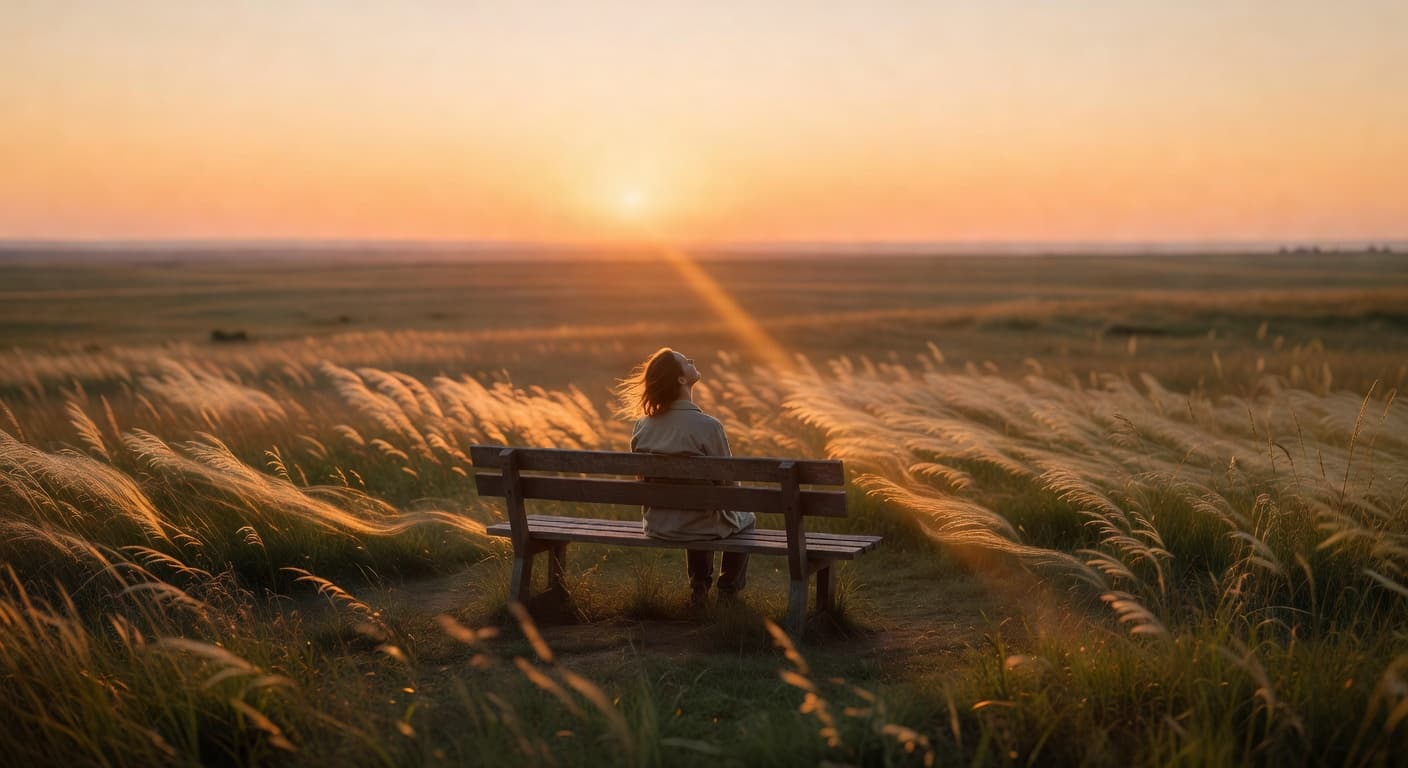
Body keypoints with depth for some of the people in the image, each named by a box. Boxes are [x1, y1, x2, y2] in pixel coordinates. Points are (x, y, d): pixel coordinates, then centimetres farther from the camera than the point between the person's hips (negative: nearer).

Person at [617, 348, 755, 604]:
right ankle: (728, 590, 34)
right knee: (745, 518, 29)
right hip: (699, 527, -5)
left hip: (656, 525, 5)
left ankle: (699, 587, 41)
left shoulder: (641, 427, -7)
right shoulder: (707, 426, -24)